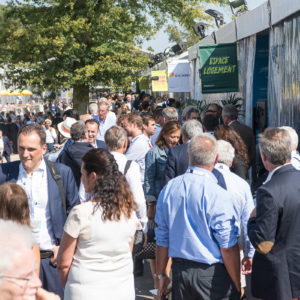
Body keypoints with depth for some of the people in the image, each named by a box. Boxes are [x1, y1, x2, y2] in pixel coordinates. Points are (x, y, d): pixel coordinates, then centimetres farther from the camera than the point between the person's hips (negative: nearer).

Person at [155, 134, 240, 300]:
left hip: (179, 272, 5)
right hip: (212, 274, -5)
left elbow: (162, 239, 6)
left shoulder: (168, 189, -1)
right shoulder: (218, 195, -17)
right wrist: (237, 286, -5)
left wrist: (161, 274, 16)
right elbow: (228, 248, -15)